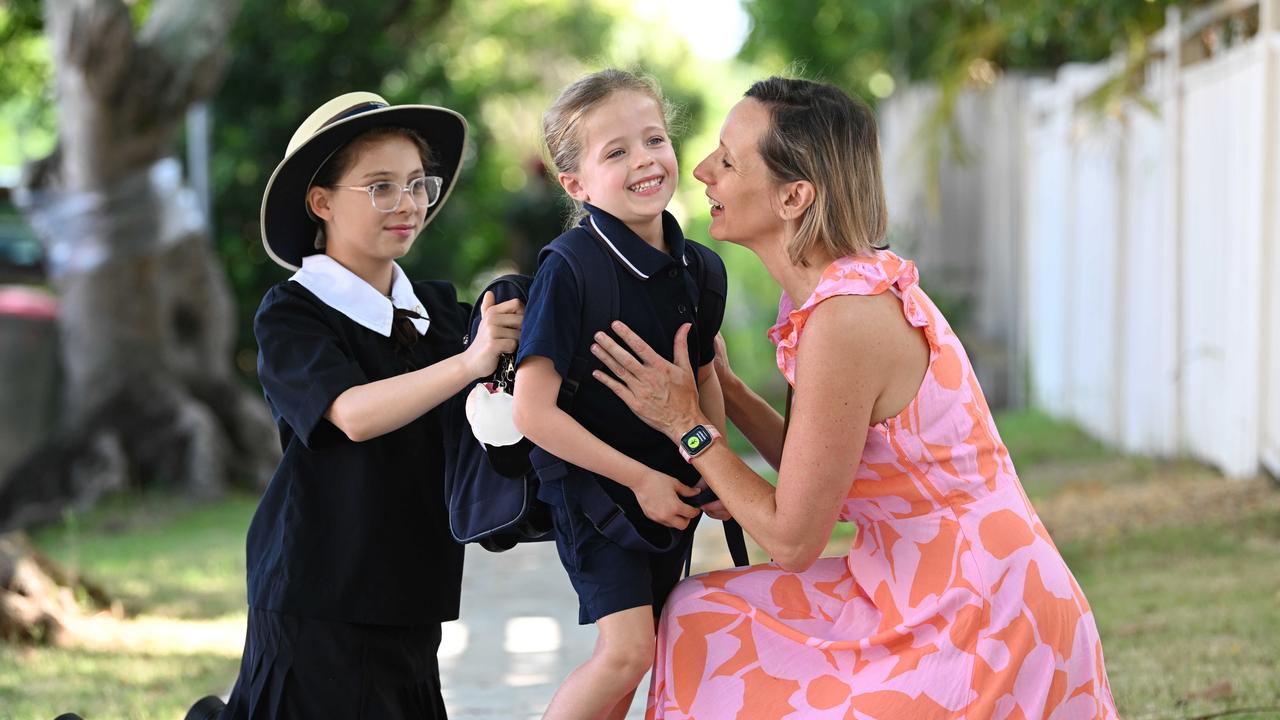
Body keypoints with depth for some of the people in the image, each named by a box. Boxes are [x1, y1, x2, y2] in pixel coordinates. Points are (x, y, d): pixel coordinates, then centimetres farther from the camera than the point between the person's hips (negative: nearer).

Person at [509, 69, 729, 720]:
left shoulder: (701, 268, 1)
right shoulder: (569, 271, -19)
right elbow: (533, 411, -20)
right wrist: (639, 477, -17)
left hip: (671, 490, 6)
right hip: (594, 487, -6)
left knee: (636, 654, 10)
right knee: (626, 650, -18)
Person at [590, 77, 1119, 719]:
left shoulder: (846, 318, -23)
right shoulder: (844, 289, 4)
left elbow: (792, 538, -15)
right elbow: (815, 475, 10)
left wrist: (686, 424, -7)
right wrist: (721, 385, 14)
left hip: (979, 630, -9)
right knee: (704, 618, 10)